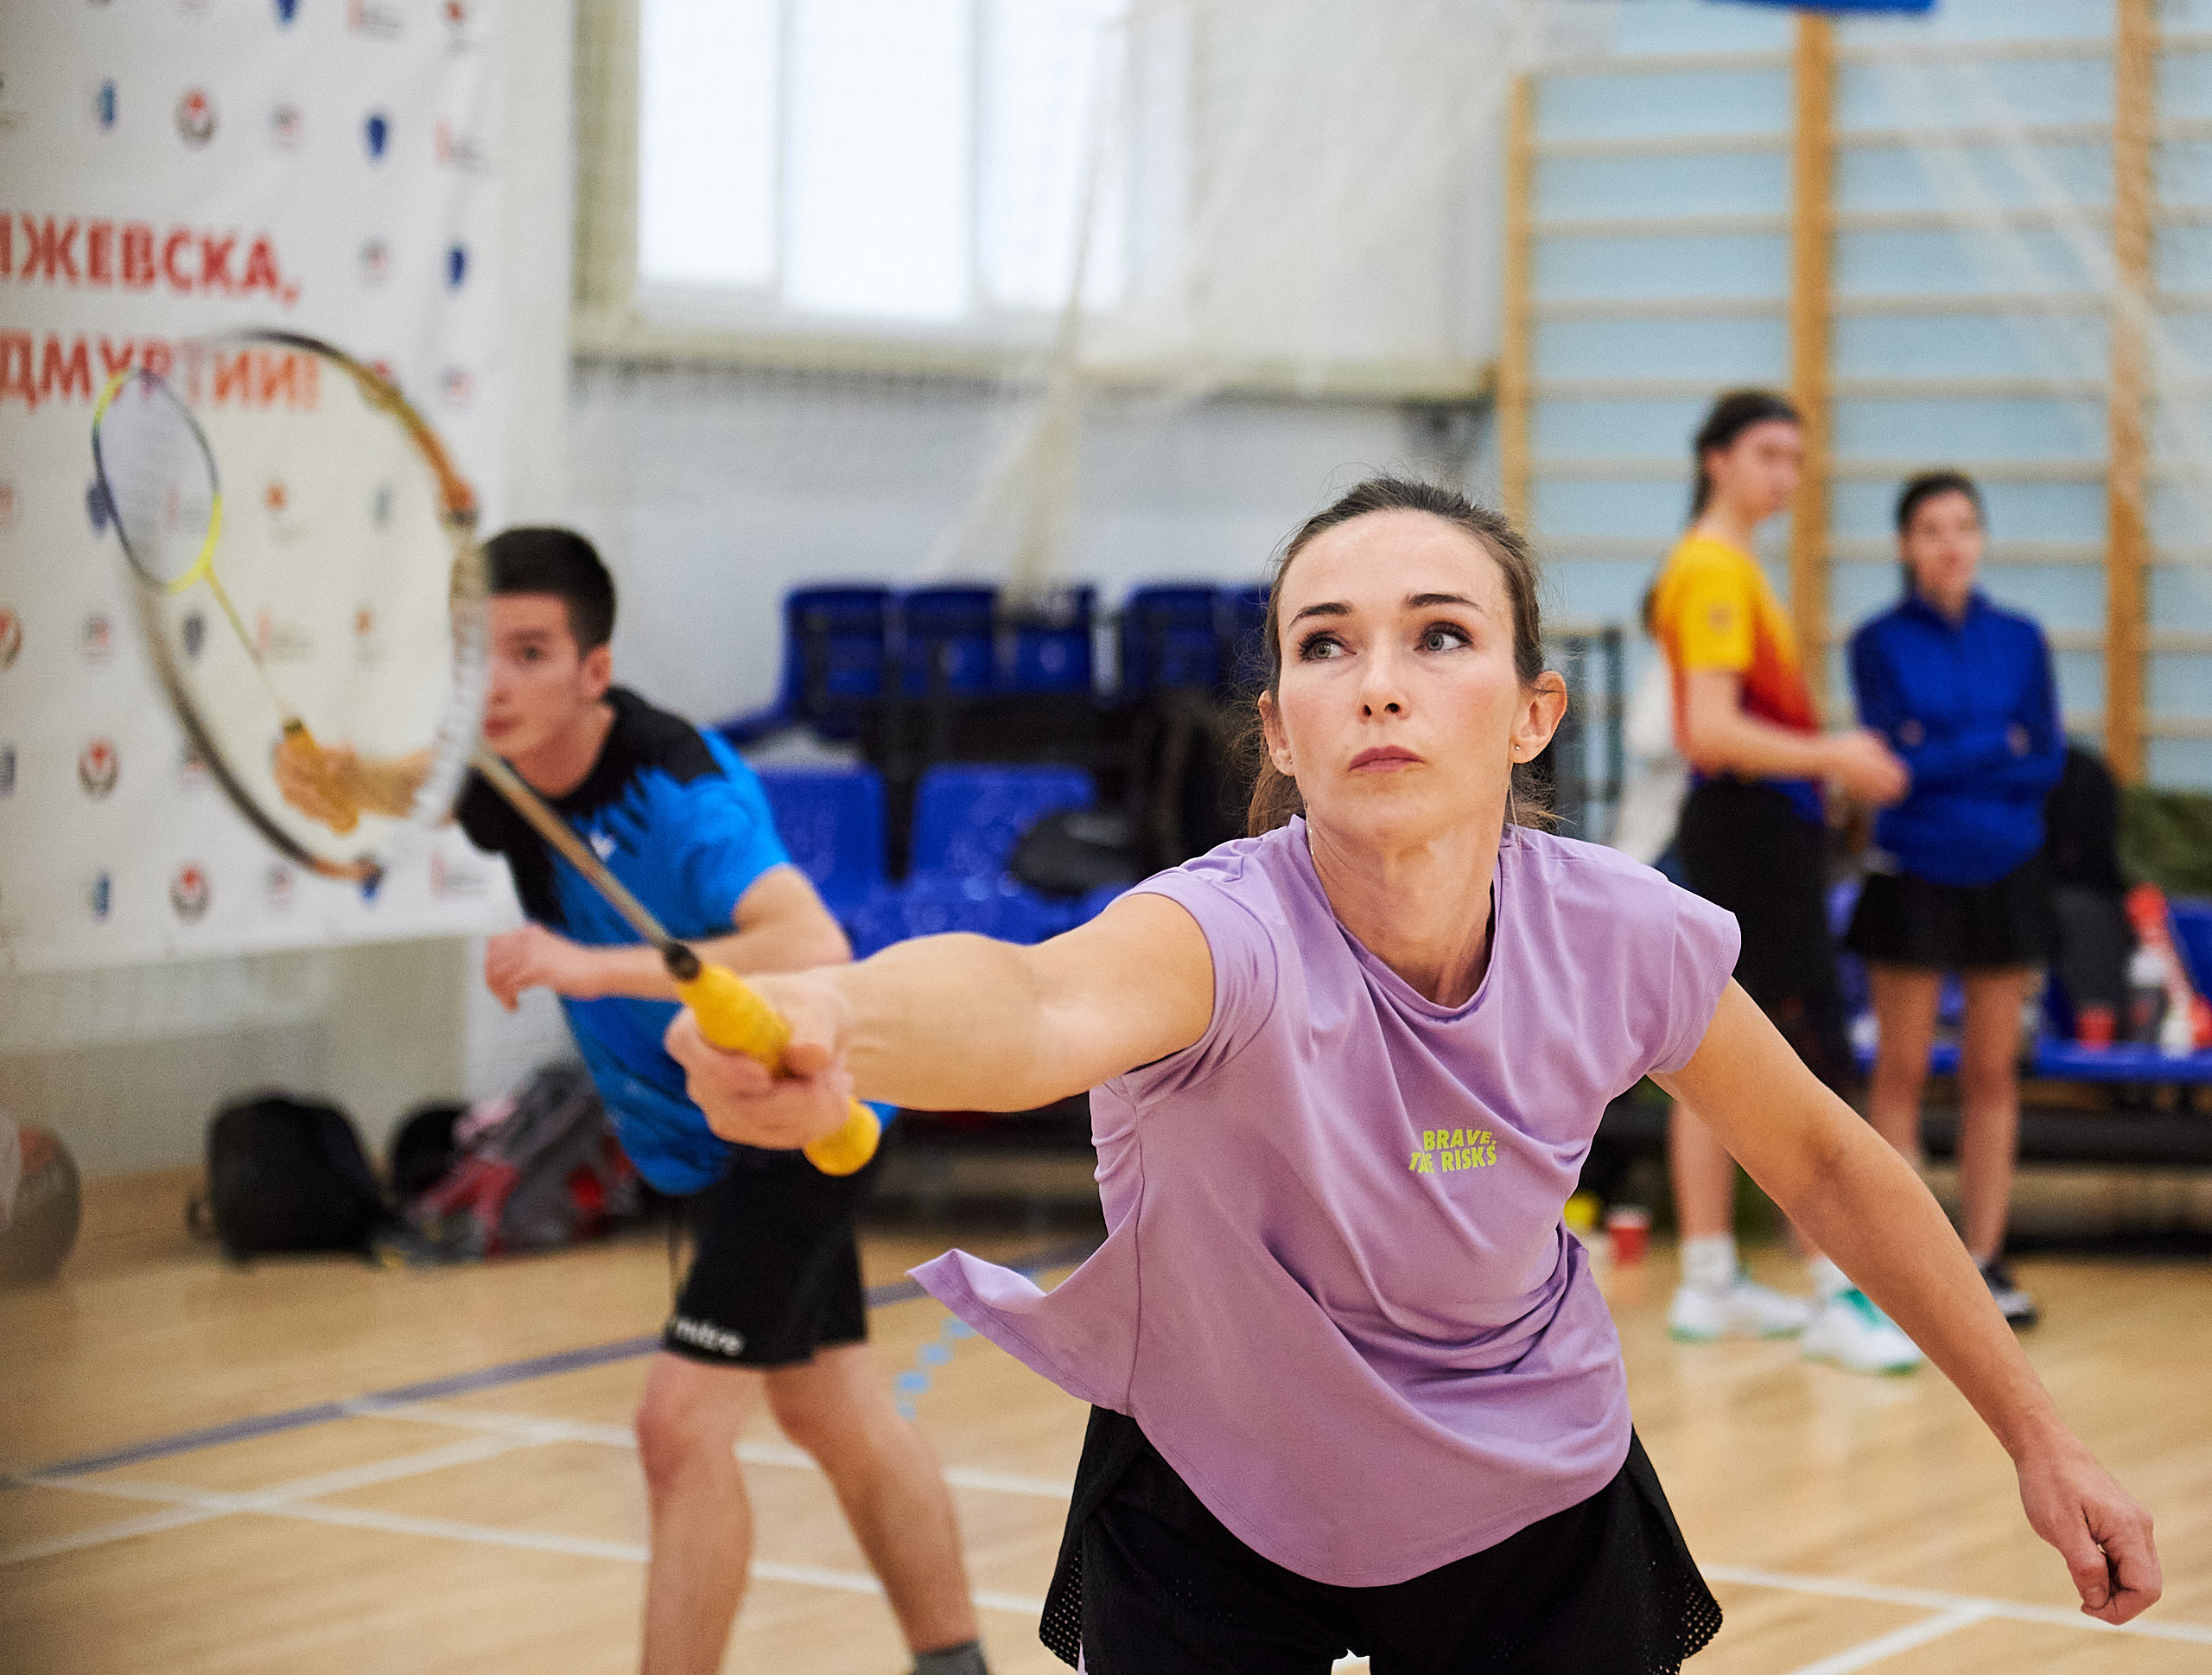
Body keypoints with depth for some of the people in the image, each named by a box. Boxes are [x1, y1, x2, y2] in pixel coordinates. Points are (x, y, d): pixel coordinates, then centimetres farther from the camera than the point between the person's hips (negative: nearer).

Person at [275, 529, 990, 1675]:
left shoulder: (672, 785, -30)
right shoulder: (504, 774, -8)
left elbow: (812, 950, -43)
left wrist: (593, 968, -47)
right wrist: (336, 781, -13)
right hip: (701, 1138, 9)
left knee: (682, 1425, -16)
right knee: (836, 1418, 20)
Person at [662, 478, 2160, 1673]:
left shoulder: (1621, 940, -22)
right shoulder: (1231, 933, -35)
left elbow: (1824, 1162, -1)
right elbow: (1044, 1000, -60)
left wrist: (2037, 1435, 4)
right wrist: (831, 1024, -83)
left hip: (1540, 1518, 3)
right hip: (1210, 1526, -2)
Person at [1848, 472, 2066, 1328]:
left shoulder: (2020, 639, 5)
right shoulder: (1881, 643, -2)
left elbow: (2049, 761, -2)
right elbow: (1896, 761, -11)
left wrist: (1942, 761, -10)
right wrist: (2001, 746, -9)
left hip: (2006, 873, 3)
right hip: (1913, 875, -2)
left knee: (1993, 1072, 5)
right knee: (1903, 1071, 0)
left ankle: (1984, 1255, 10)